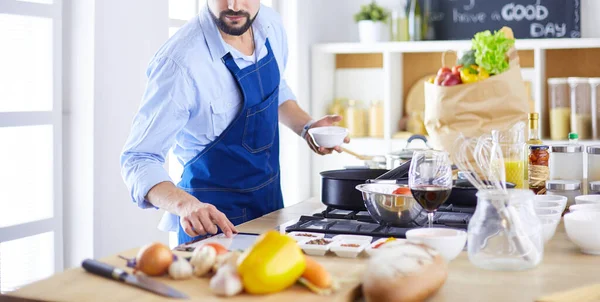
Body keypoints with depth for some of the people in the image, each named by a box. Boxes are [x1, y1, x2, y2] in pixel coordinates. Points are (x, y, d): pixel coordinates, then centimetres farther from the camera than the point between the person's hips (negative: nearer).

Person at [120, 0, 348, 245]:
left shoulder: (270, 25, -7)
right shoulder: (179, 61, -28)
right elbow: (139, 159, -27)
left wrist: (306, 126, -4)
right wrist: (186, 205, -45)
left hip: (271, 198, 7)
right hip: (215, 214, -7)